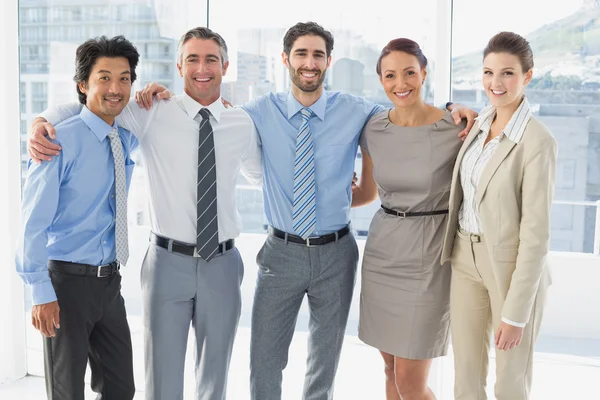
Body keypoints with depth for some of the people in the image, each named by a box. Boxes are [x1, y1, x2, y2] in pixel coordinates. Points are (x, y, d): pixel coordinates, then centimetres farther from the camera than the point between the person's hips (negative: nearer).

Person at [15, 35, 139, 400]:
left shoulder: (128, 140, 4)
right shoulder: (62, 141, -15)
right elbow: (33, 222, -16)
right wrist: (42, 293, -18)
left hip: (110, 283, 6)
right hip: (68, 281, -6)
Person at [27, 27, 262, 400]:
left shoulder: (243, 123, 4)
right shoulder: (153, 113, -4)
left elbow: (259, 173, 20)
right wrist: (42, 124, -17)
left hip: (223, 263, 2)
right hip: (169, 260, -2)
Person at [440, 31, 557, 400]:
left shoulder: (538, 141, -20)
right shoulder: (480, 123, 3)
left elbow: (536, 233, -20)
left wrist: (516, 313, -19)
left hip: (514, 266, -6)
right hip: (466, 258, 7)